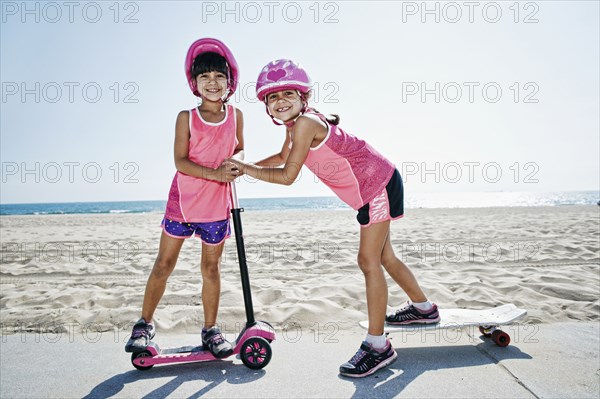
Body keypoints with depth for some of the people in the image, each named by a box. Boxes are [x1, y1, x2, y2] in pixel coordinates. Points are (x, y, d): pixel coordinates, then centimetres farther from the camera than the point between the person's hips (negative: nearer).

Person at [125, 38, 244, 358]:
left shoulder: (236, 115, 3)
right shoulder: (186, 118, -5)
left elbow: (239, 149, 15)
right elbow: (180, 161, -12)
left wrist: (235, 162, -8)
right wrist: (214, 173, -24)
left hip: (217, 205, 1)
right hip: (183, 201, -1)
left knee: (211, 268, 9)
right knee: (164, 263, 6)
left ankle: (210, 330, 23)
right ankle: (144, 324, 24)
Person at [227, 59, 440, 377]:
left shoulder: (305, 122, -25)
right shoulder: (295, 124, 4)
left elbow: (288, 176, -24)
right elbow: (283, 157, 20)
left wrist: (247, 169, -16)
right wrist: (246, 167, 11)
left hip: (378, 184, -10)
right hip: (369, 191, 10)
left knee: (368, 260, -11)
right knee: (382, 256, 19)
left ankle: (377, 345, -2)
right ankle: (423, 307, 39)